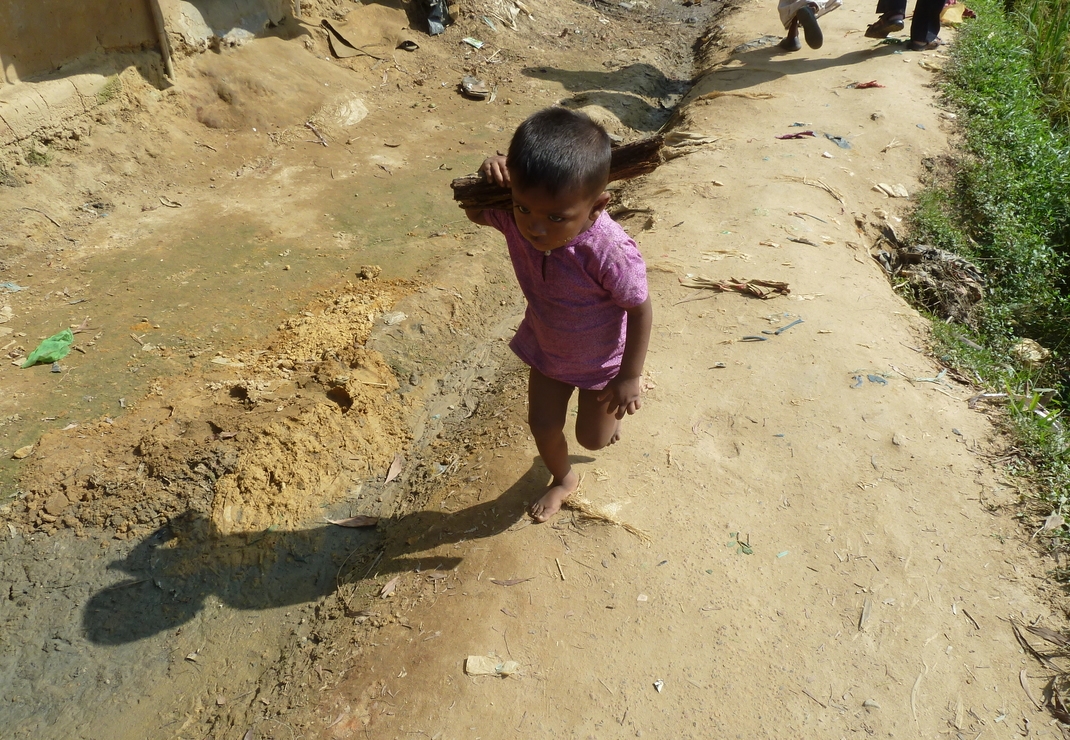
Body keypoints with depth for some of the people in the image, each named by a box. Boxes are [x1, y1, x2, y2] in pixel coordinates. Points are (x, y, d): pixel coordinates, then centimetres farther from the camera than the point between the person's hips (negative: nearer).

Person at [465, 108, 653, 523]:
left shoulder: (611, 253, -42)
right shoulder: (516, 217, -28)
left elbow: (640, 310, -26)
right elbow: (474, 213, -6)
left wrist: (630, 376, -17)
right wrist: (489, 179, -29)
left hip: (603, 361, -3)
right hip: (546, 350, 4)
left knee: (592, 438, 19)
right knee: (543, 425, 17)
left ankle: (627, 393, 53)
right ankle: (563, 479, 49)